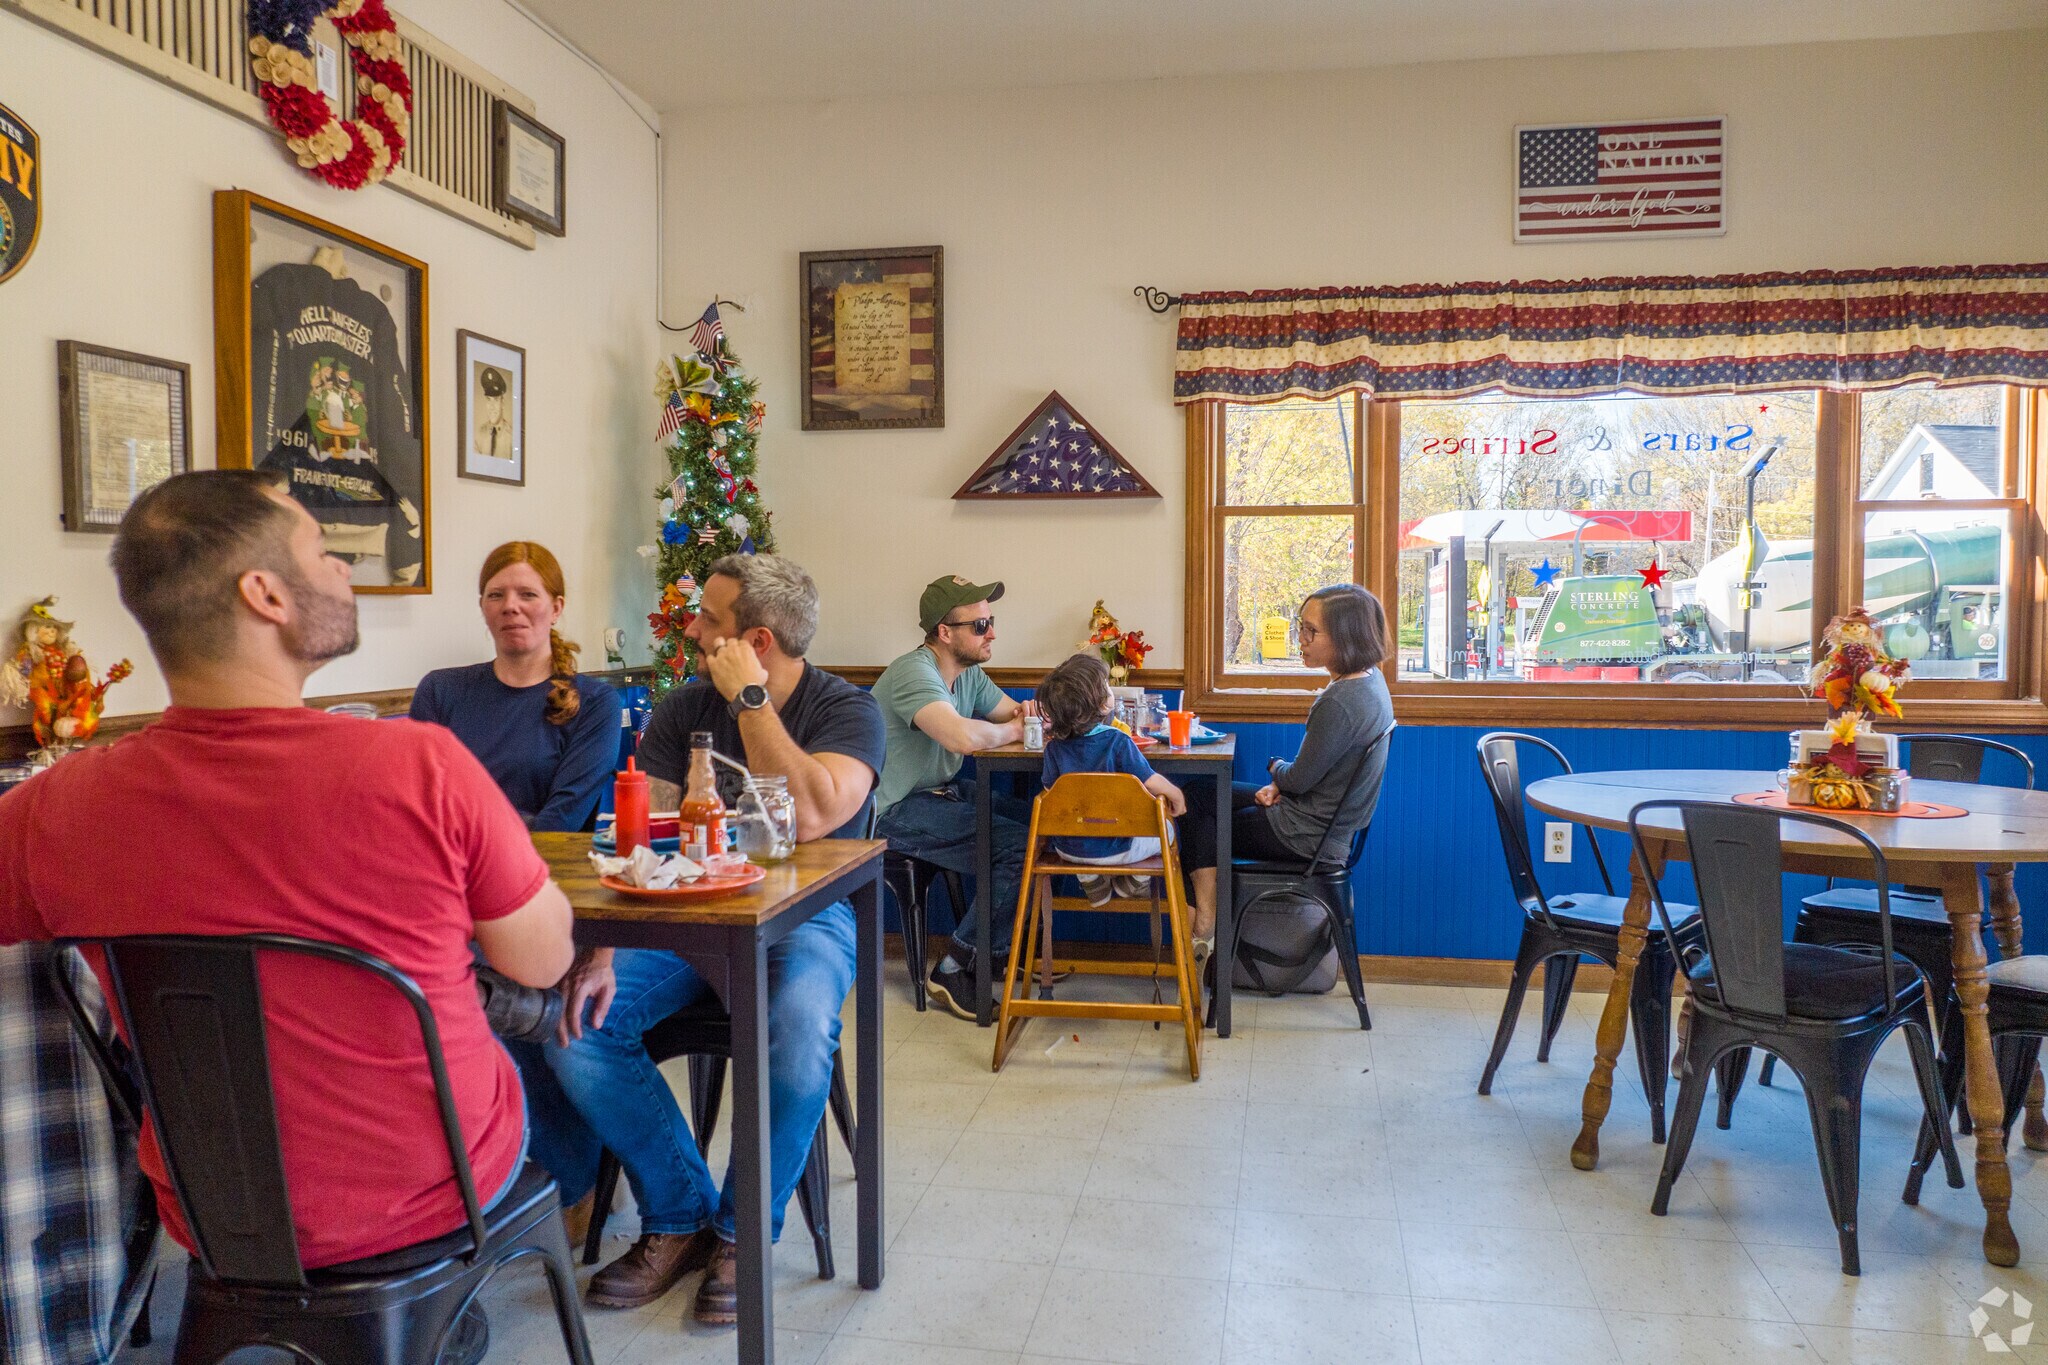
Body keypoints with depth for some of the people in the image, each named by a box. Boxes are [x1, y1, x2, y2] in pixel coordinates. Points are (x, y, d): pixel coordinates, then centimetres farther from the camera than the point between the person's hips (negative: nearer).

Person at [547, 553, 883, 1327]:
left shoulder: (847, 710, -9)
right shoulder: (684, 710, 3)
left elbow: (807, 818, -28)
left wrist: (751, 699, -21)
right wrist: (600, 952, -18)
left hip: (801, 916, -4)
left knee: (800, 1028, -36)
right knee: (571, 1019, -19)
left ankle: (743, 1231, -7)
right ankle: (679, 1215, 0)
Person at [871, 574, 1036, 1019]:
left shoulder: (969, 673, 11)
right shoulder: (914, 672, -21)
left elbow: (1013, 715, 18)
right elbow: (963, 736, -38)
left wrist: (1027, 711, -8)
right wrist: (1011, 730, -16)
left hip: (940, 793, 10)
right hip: (896, 811, -10)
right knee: (1021, 848, -20)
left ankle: (994, 952, 16)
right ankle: (953, 970, -8)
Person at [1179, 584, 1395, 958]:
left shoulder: (1341, 703, -30)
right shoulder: (1369, 679, 0)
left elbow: (1299, 779, -20)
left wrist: (1276, 768, 1)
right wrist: (1281, 784, 1)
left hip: (1308, 834, -9)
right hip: (1335, 821, 10)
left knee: (1197, 808, 10)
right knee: (1201, 796, 17)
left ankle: (1206, 928, 21)